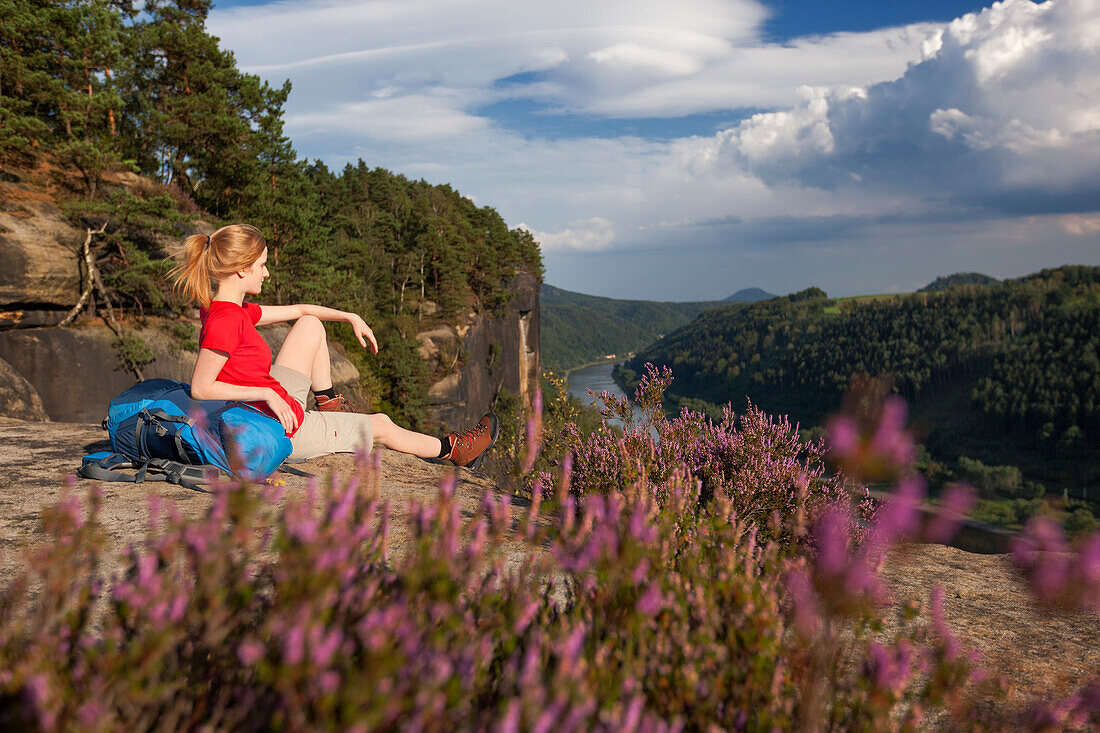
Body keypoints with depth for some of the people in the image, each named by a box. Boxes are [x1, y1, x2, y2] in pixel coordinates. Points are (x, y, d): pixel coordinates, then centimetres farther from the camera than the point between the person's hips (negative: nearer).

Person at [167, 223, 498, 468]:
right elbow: (200, 388, -27)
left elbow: (298, 311, 13)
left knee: (310, 325, 18)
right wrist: (266, 392, -27)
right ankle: (453, 450, 32)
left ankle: (330, 406, 27)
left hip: (276, 405, 9)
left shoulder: (233, 310, 4)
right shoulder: (225, 320, -25)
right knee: (382, 425, 9)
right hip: (283, 432, -9)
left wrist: (351, 317, 11)